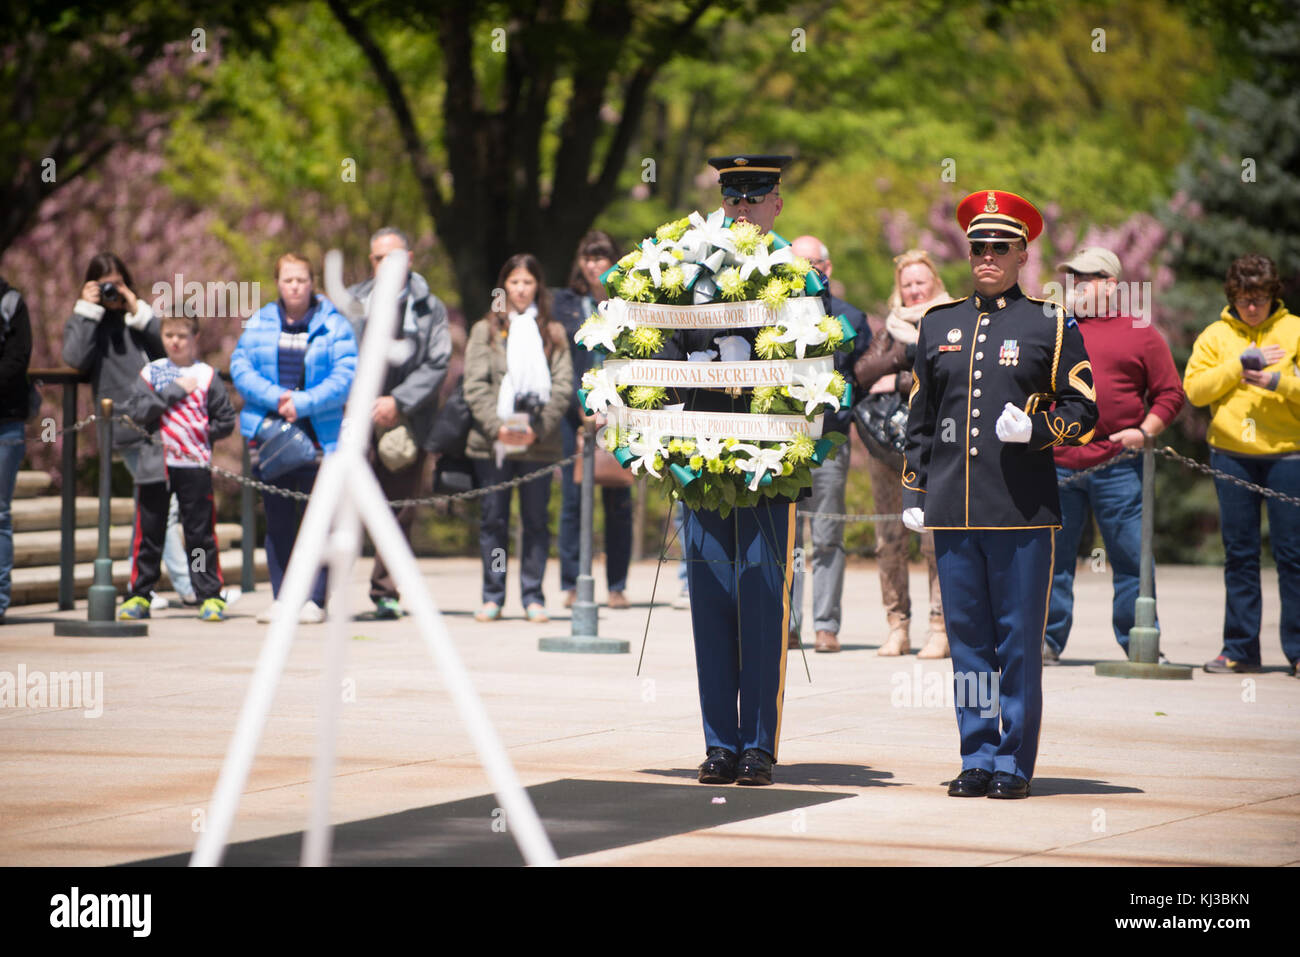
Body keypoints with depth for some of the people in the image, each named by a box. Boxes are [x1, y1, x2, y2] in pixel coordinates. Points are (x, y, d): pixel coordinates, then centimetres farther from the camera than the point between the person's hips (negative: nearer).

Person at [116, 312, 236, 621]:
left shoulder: (207, 375, 4)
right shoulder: (152, 372, 7)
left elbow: (226, 421, 4)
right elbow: (136, 411, -9)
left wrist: (199, 435, -4)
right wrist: (174, 390, -11)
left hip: (194, 466, -1)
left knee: (201, 532, 0)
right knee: (148, 532, 6)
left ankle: (210, 596, 6)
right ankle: (139, 595, 14)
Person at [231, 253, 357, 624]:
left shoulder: (334, 325, 1)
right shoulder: (260, 323, 9)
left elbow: (345, 377, -8)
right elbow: (240, 367, 1)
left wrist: (302, 403, -17)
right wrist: (275, 397, -14)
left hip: (319, 436, -3)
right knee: (277, 521, 6)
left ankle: (314, 599, 1)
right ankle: (281, 599, 11)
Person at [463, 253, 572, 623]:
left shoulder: (553, 333, 10)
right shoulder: (485, 330, 9)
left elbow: (563, 385, 2)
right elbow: (475, 385, 1)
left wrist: (538, 427, -11)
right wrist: (497, 426, -13)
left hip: (539, 443, 0)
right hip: (492, 441, 0)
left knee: (536, 520, 2)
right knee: (493, 519, 2)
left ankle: (533, 596, 8)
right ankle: (492, 596, 9)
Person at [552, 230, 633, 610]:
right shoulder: (562, 302, 9)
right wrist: (583, 404, -9)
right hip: (573, 412, 0)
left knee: (618, 500, -1)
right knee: (573, 497, -3)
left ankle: (617, 585, 5)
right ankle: (572, 585, 1)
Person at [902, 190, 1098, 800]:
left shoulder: (1051, 327, 5)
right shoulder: (939, 326, 16)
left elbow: (1083, 412, 5)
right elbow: (919, 417, 19)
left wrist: (1036, 429, -14)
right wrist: (913, 492, 13)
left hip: (1023, 511, -3)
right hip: (953, 509, 3)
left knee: (1019, 640, -2)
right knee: (967, 636, 5)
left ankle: (1014, 763, 4)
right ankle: (978, 758, 12)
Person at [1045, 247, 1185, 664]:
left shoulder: (1140, 333, 6)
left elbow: (1171, 393, 6)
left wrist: (1145, 430, -8)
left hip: (1117, 468, -3)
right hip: (1057, 466, 3)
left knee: (1131, 558, -1)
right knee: (1051, 555, 4)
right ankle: (1048, 641, 13)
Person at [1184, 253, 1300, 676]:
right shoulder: (1216, 335, 9)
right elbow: (1194, 387, -1)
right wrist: (1241, 364, -9)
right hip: (1231, 456, 2)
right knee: (1239, 554, 4)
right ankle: (1240, 649, 8)